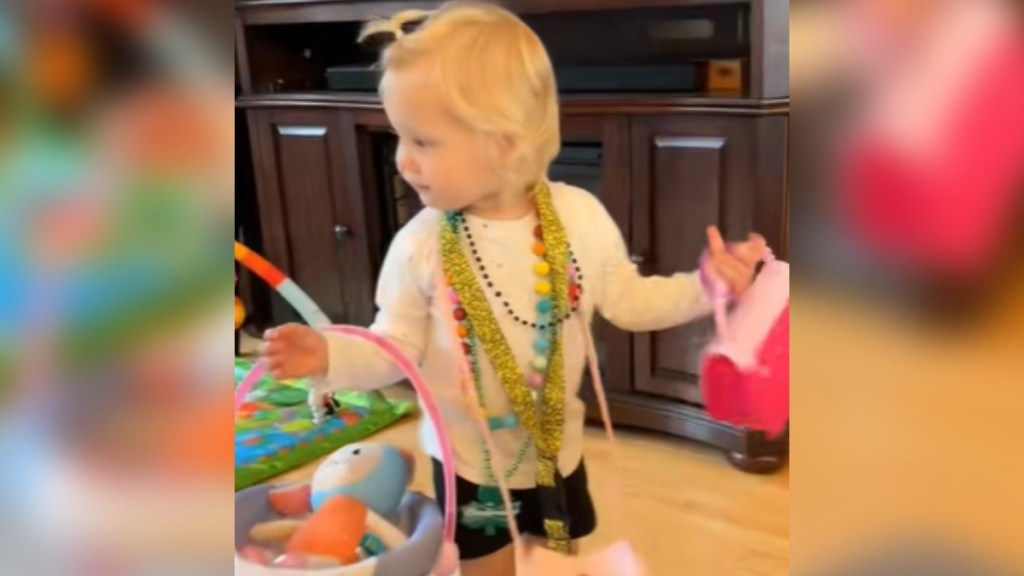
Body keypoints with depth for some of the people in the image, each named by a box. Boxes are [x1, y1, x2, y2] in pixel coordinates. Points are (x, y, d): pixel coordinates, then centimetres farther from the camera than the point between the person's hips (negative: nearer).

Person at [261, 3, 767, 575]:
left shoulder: (580, 216, -16)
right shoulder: (420, 245, -19)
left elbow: (628, 301, -4)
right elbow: (396, 346, -11)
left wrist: (703, 286, -16)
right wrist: (331, 354, -29)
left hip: (557, 447, 2)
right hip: (469, 459, -1)